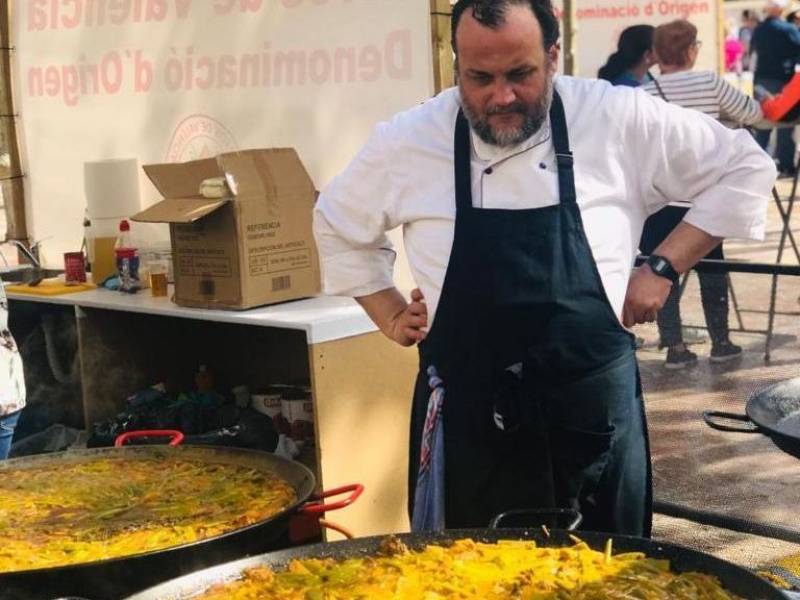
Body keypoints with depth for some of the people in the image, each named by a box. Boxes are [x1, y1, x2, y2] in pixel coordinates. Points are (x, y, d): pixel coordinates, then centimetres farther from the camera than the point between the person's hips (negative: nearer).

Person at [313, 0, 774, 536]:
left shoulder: (620, 120, -7)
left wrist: (665, 268, -4)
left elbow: (745, 168, 4)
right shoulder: (408, 141, -3)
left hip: (595, 411, 0)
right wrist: (393, 318, 8)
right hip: (468, 416, 1)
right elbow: (338, 226, 15)